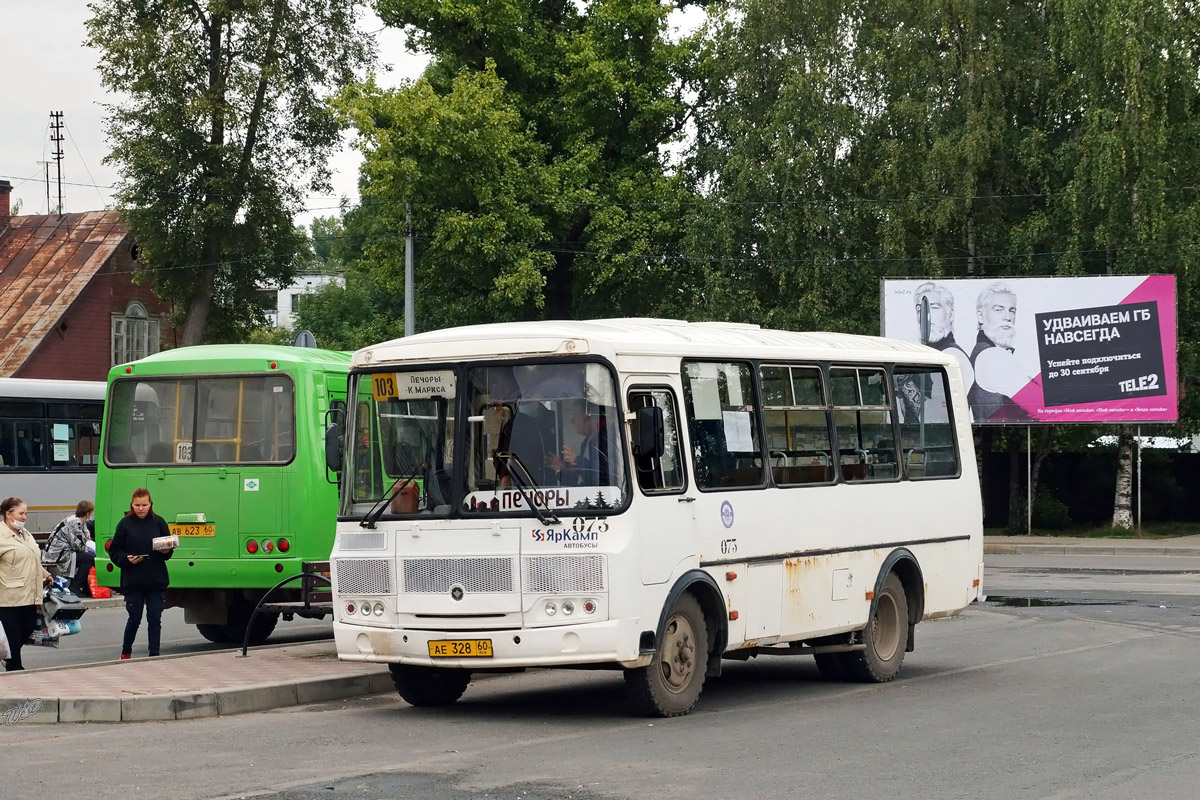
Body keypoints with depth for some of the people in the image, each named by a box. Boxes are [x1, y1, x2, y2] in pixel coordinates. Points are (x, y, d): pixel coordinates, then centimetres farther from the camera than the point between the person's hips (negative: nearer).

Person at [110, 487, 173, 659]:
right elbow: (114, 551, 3)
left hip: (156, 580, 1)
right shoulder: (125, 524, 0)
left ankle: (154, 656, 6)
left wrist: (166, 551, -11)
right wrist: (126, 559, -15)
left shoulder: (158, 522, 4)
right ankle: (126, 652, 25)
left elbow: (169, 547, 11)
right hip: (133, 581, -1)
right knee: (134, 618, 4)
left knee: (155, 619, 1)